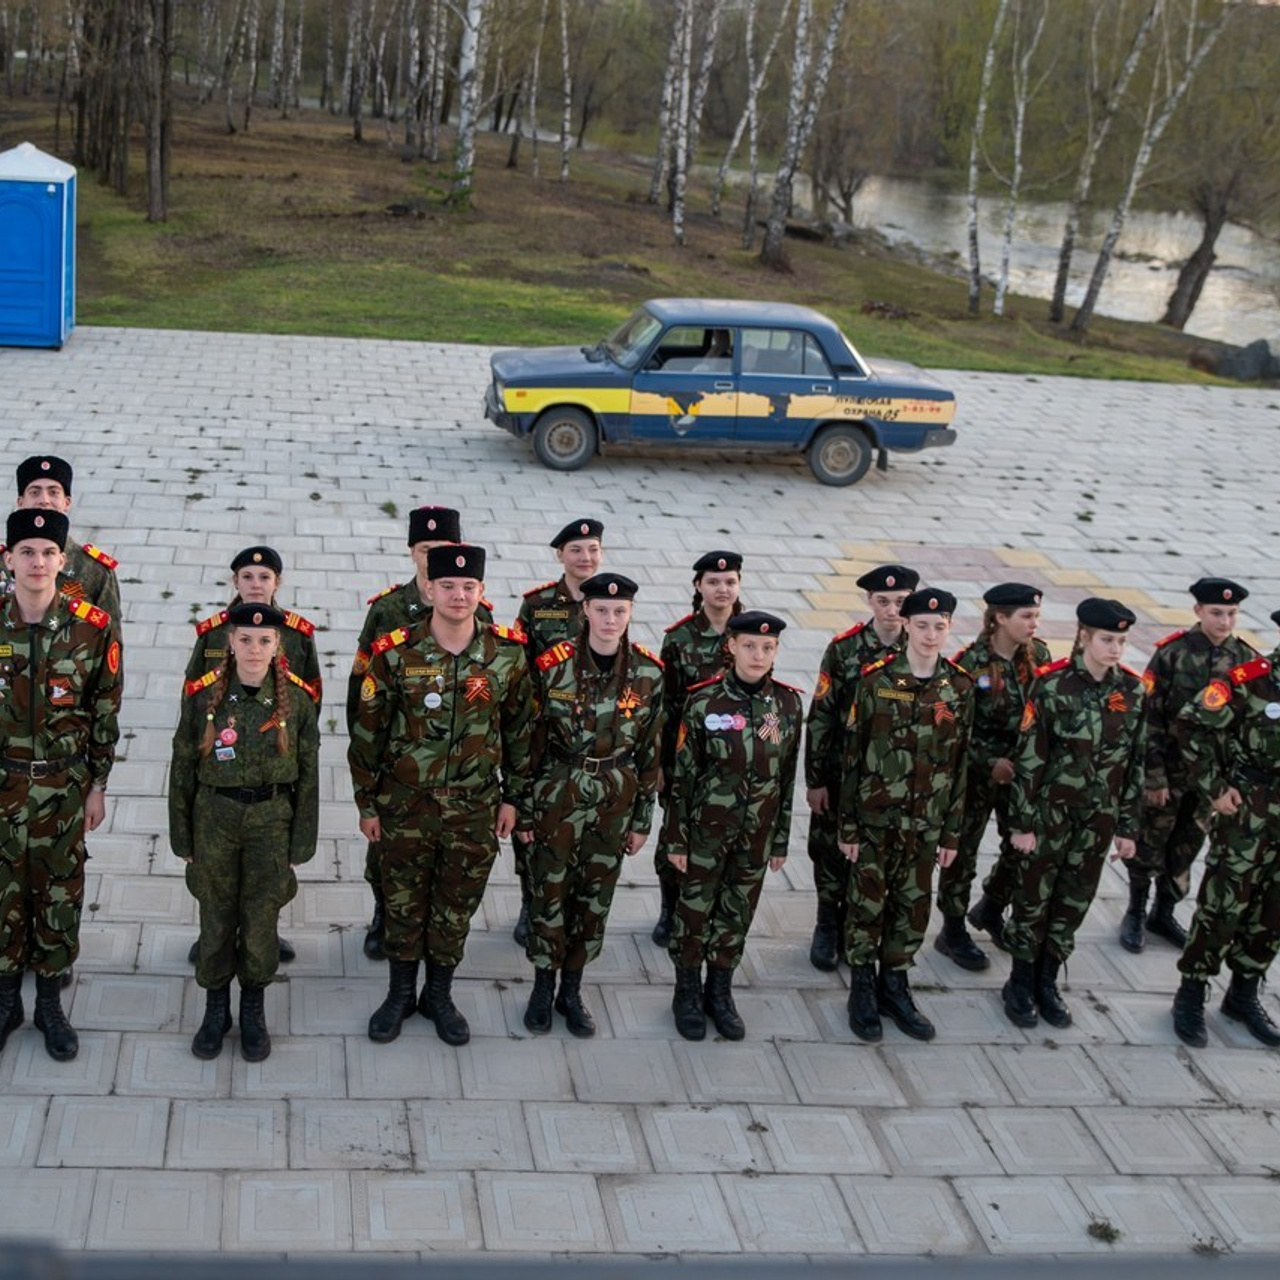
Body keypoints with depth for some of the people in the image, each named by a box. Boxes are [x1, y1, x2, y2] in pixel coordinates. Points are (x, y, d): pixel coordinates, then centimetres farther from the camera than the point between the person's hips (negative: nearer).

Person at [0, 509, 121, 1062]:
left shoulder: (93, 628, -9)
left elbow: (105, 713, 0)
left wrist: (97, 785, 2)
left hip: (62, 786, 0)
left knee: (58, 894, 9)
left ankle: (50, 1004, 26)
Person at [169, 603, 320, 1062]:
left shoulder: (297, 698, -8)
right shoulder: (203, 694, -8)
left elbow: (308, 775, -1)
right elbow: (182, 769, 1)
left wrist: (301, 844, -2)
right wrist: (182, 837, 2)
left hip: (272, 819, 0)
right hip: (215, 817, 0)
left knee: (261, 919, 9)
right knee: (216, 917, 11)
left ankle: (253, 1011, 30)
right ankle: (216, 1010, 31)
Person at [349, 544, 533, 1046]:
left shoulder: (507, 654, -7)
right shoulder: (395, 654, -11)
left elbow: (519, 729, 4)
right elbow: (368, 732, -3)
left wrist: (512, 797, 6)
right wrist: (367, 803, 0)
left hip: (475, 809, 1)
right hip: (405, 804, -1)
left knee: (457, 906, 14)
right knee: (403, 902, 14)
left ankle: (440, 995, 33)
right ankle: (400, 994, 34)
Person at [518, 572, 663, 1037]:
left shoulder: (648, 673, -5)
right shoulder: (553, 666, -11)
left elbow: (649, 750, 3)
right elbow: (529, 742, -5)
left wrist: (642, 819, 5)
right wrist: (522, 810, -3)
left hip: (614, 803, 2)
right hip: (556, 797, -2)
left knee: (596, 898, 11)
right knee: (550, 894, 7)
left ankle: (572, 990, 29)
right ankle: (543, 987, 26)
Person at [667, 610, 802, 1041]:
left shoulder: (789, 704, -4)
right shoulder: (703, 702, -13)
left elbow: (788, 776, 4)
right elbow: (683, 775, -7)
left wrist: (781, 839, 7)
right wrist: (678, 839, -6)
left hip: (757, 833, 3)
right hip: (706, 828, -3)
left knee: (738, 914, 15)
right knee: (695, 911, 9)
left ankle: (720, 994, 32)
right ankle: (688, 994, 28)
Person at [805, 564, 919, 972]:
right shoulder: (844, 648, -10)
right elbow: (820, 716, -6)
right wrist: (815, 780, -7)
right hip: (842, 774, -1)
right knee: (832, 854, 11)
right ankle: (828, 929, 30)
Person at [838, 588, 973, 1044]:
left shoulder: (960, 688, -1)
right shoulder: (875, 680, -9)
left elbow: (961, 763, 4)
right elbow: (852, 755, -6)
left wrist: (951, 832, 3)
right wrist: (848, 826, -6)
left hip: (925, 823, 3)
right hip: (875, 818, -3)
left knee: (914, 908, 12)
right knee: (868, 905, 6)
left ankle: (894, 985, 29)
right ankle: (862, 991, 22)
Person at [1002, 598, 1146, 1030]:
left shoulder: (1132, 690, -2)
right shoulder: (1052, 685, -14)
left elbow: (1135, 762, 4)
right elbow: (1029, 757, -11)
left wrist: (1128, 825, 6)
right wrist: (1021, 822, -10)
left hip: (1098, 819, 4)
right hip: (1050, 813, -4)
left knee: (1074, 904, 14)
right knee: (1033, 900, 8)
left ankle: (1047, 982, 31)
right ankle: (1020, 985, 25)